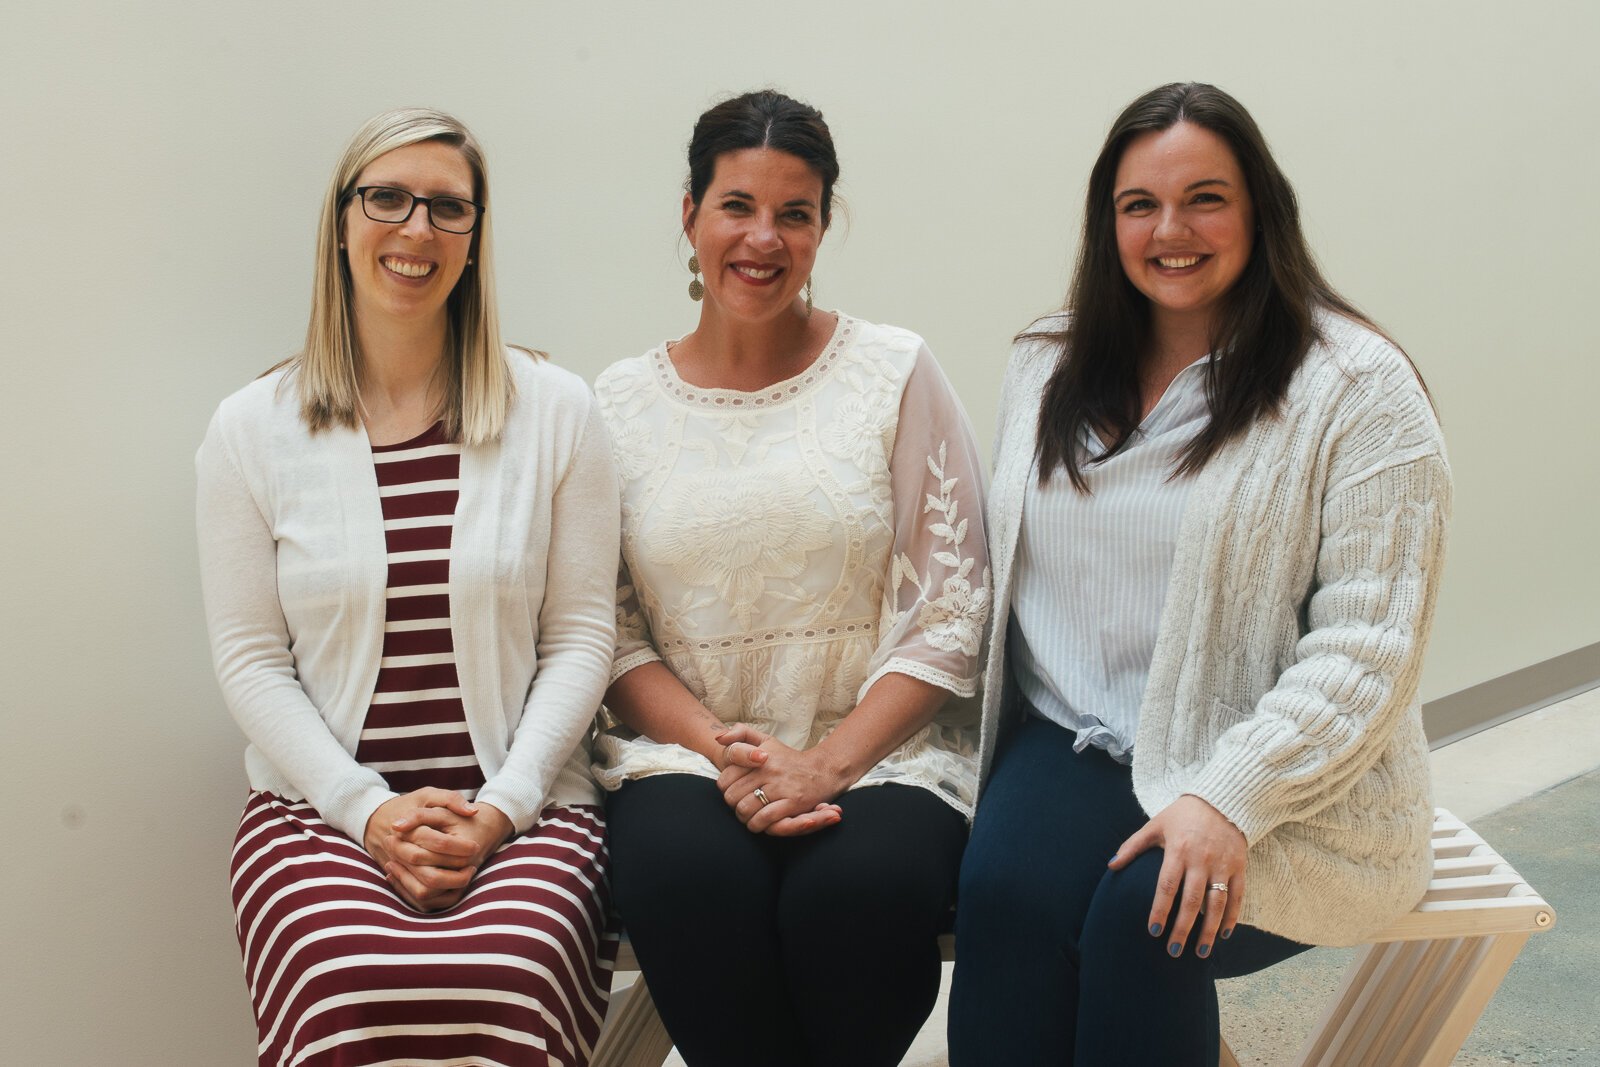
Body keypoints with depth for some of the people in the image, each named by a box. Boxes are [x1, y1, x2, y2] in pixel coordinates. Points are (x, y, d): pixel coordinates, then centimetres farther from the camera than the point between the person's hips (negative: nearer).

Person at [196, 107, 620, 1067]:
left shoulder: (556, 411, 5)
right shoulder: (252, 430, 7)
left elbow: (581, 638, 4)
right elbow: (250, 659, 4)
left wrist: (502, 806, -8)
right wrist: (369, 810, -8)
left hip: (524, 803, 0)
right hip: (323, 805, 1)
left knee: (503, 988, -31)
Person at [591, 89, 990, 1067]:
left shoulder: (895, 374, 4)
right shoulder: (621, 403, 8)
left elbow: (951, 616, -1)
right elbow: (610, 633, 5)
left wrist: (829, 764, -13)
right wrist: (724, 751, -12)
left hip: (879, 749, -1)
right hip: (686, 751, 1)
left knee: (857, 891, -32)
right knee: (687, 878, -31)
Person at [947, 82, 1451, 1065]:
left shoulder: (1359, 388, -6)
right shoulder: (1050, 367, 12)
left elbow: (1369, 646, -12)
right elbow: (1004, 570, 14)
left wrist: (1230, 799, -22)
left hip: (1290, 787, -3)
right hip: (1073, 740, 4)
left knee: (1144, 914, -30)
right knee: (1006, 889, -27)